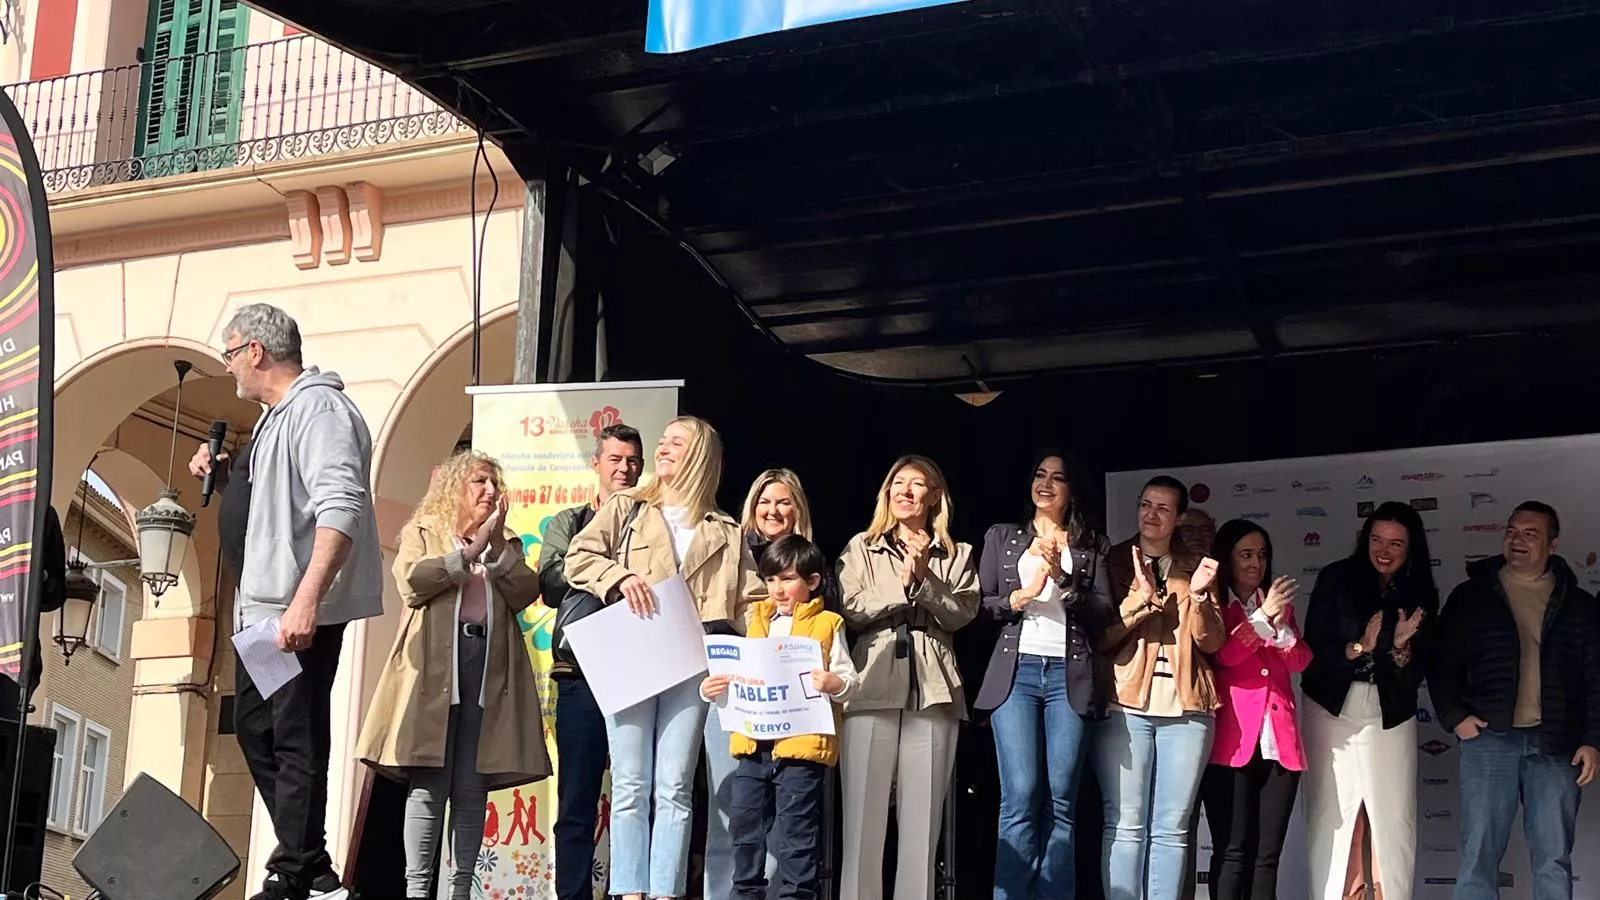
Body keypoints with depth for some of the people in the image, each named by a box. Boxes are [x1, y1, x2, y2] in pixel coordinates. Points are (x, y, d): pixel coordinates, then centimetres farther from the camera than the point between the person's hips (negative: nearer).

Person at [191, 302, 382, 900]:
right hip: (262, 609, 11)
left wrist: (305, 601, -32)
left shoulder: (318, 409, -14)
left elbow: (340, 508, -26)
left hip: (300, 613, -11)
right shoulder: (277, 417, 18)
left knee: (296, 741, -7)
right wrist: (223, 471, 15)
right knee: (256, 730, 16)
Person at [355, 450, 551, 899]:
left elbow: (525, 594, 5)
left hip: (489, 667, 3)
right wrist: (469, 550, -7)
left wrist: (497, 547, -4)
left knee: (472, 788, -1)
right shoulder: (422, 531, 14)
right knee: (429, 784, -9)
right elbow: (411, 582, -5)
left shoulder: (506, 541, 22)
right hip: (435, 665, -3)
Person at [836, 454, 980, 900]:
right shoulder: (861, 548, 14)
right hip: (872, 688, -1)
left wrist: (922, 580, -10)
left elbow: (961, 614, 1)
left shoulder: (957, 555, 15)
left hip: (932, 691, 1)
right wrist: (900, 584, -7)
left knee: (922, 817, 0)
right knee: (864, 815, -4)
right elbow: (852, 609, 1)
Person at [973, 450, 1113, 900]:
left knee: (1061, 801, -2)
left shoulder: (1093, 547, 14)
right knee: (1020, 798, -9)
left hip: (1070, 676, 1)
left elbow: (1104, 613, 4)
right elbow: (978, 607, 10)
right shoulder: (1002, 537, 15)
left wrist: (1063, 580, -9)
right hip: (1016, 672, 0)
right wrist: (1020, 596, -7)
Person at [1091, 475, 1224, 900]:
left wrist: (1198, 594, -9)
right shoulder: (1114, 562, 8)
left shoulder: (1195, 570, 15)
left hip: (1185, 707, 2)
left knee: (1173, 828, 0)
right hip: (1125, 704, -2)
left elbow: (1212, 642, 7)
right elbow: (1100, 637, -1)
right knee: (1126, 824, -7)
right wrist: (1139, 597, -13)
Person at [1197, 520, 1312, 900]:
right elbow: (1223, 655, -11)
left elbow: (1300, 661, 8)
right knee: (1232, 851, -9)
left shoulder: (1280, 602, 20)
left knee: (1267, 853, 2)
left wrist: (1281, 626, -9)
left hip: (1279, 743, 5)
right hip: (1232, 743, -5)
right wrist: (1263, 617, -14)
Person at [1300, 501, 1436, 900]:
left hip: (1391, 718, 2)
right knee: (1332, 817, 0)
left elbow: (1416, 676, 2)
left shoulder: (1422, 596, 3)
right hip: (1333, 712, -2)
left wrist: (1401, 646, -17)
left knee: (1394, 820, -1)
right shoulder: (1336, 579, -4)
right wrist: (1359, 647, -21)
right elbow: (1313, 650, -8)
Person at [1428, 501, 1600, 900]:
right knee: (1479, 853, 1)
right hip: (1490, 739, -1)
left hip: (1555, 743, 1)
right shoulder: (1471, 596, 6)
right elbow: (1443, 662, 8)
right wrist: (1454, 716, -5)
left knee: (1554, 858, 5)